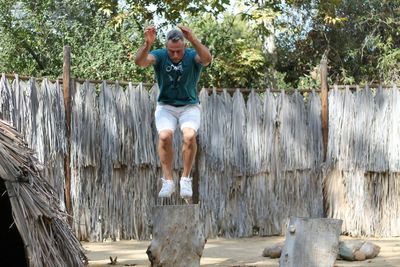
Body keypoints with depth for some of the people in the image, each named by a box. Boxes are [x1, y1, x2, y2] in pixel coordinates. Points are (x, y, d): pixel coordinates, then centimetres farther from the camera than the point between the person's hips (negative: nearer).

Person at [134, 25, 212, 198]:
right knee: (165, 136, -28)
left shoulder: (192, 56, -11)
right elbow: (140, 62, -28)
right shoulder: (160, 56, -8)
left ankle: (186, 179, -11)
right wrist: (147, 44, -47)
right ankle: (168, 180, -14)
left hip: (190, 106, -1)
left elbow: (207, 59, -34)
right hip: (165, 106, 1)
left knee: (189, 136, -29)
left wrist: (193, 41, -50)